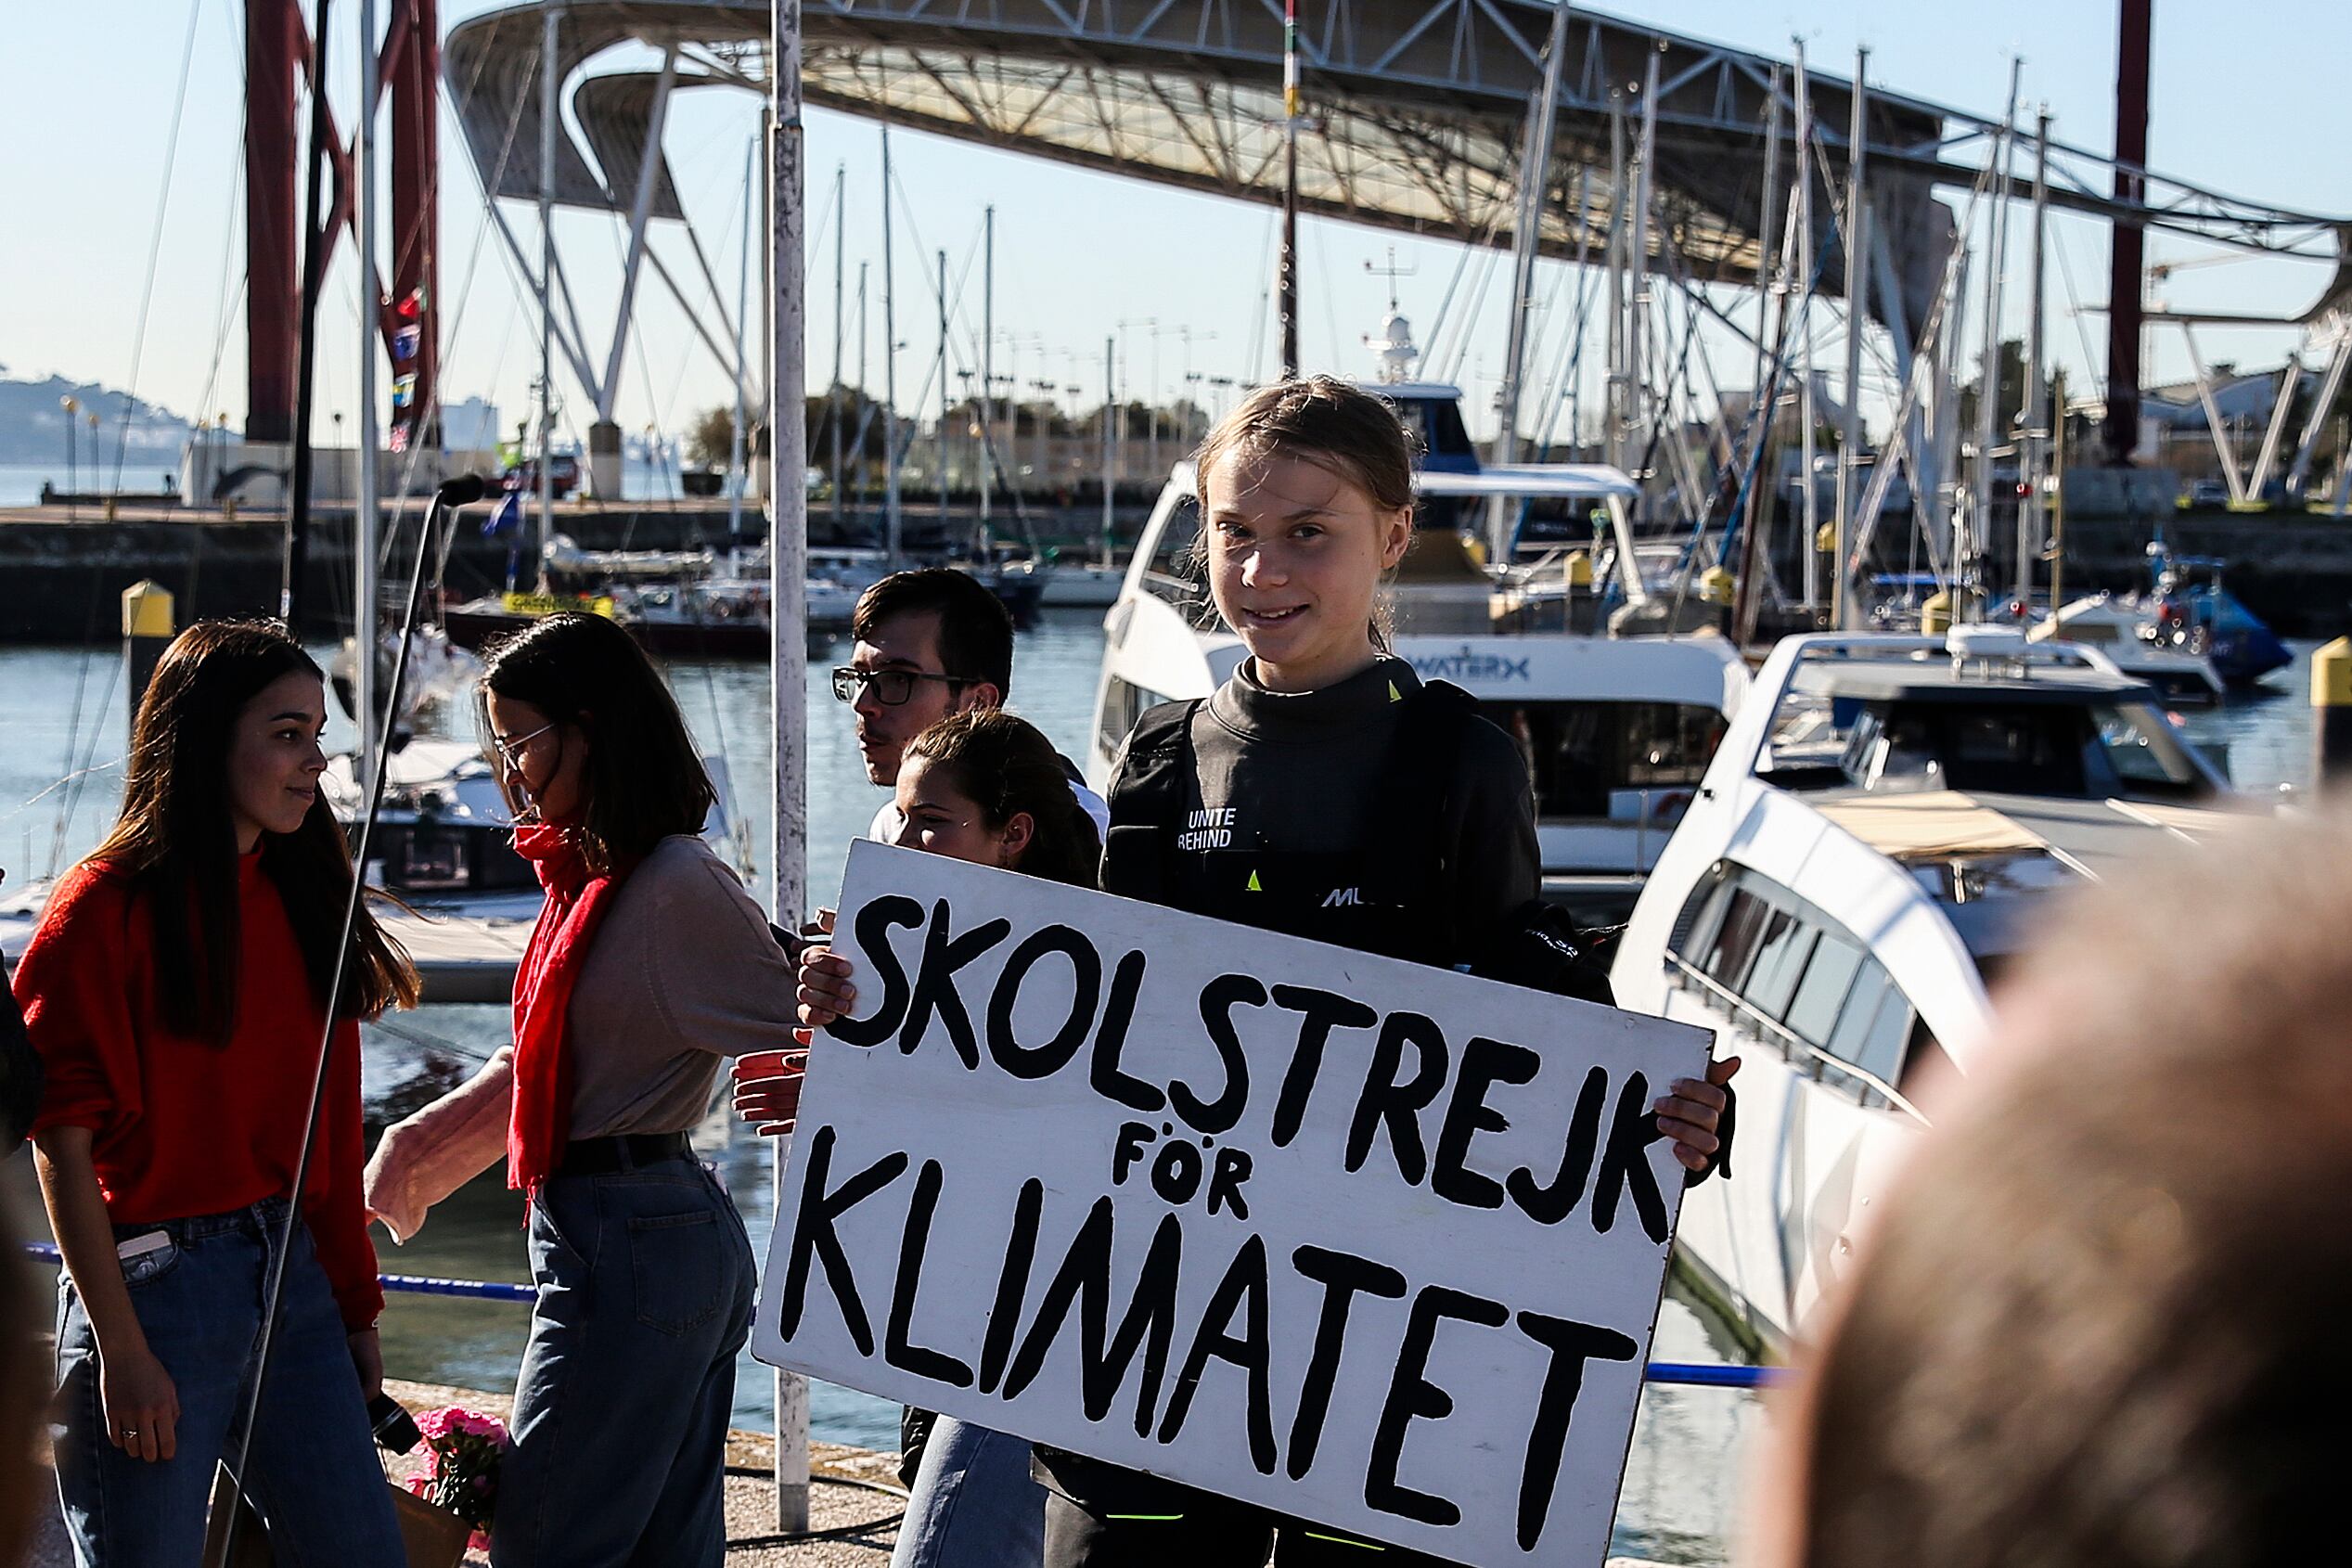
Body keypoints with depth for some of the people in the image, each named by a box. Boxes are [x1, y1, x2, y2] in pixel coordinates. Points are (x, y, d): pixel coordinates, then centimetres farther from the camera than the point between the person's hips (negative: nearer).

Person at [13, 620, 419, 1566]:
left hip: (291, 1275, 7)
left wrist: (356, 1307, 13)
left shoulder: (302, 901, 10)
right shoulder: (107, 908, -10)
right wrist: (121, 1349, -15)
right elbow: (62, 1149, -12)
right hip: (151, 1285, -6)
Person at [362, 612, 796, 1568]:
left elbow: (794, 1041, -14)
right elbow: (535, 1063, 24)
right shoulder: (588, 877, 15)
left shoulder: (674, 885, -15)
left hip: (629, 1249, -10)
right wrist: (407, 1151, 23)